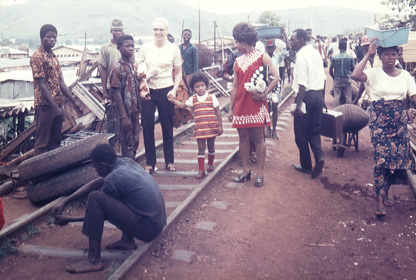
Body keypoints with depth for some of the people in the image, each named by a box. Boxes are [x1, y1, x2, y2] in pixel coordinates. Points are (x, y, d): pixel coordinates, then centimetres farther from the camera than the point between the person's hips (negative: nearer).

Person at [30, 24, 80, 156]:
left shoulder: (53, 56, 14)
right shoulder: (37, 57, -11)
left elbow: (61, 82, 14)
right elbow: (41, 85, -16)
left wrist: (74, 101, 8)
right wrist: (54, 107, -19)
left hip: (56, 105, 8)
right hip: (44, 105, -8)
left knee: (56, 141, 14)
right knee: (42, 143, 0)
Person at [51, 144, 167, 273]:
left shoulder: (114, 179, -17)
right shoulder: (127, 162, 7)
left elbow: (98, 212, -1)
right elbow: (96, 183, 16)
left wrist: (69, 219, 9)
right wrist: (65, 201, 13)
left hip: (148, 229, -9)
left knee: (95, 197, -15)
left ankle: (94, 260, -10)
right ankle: (127, 240, 20)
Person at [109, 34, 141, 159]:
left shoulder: (133, 66, 9)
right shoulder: (117, 68, -14)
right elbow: (117, 94, -16)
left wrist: (138, 111, 10)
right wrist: (124, 116, -18)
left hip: (135, 112, 7)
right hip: (124, 114, -7)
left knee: (135, 143, 14)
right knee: (127, 145, 2)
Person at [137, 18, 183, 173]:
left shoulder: (173, 49, 2)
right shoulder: (145, 48, 4)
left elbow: (178, 72, 7)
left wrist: (174, 89, -7)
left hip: (166, 90, -1)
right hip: (148, 90, 1)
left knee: (167, 127, 7)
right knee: (147, 126, 1)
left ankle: (169, 161, 21)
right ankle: (150, 162, 14)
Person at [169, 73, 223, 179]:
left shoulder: (212, 97, -2)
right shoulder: (193, 99, 4)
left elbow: (218, 112, 0)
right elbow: (183, 105, 16)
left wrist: (220, 126, -2)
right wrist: (173, 101, 1)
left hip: (212, 127, -1)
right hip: (199, 128, 1)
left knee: (211, 146, 14)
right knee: (201, 148, 0)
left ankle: (210, 164, 36)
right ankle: (201, 170, 3)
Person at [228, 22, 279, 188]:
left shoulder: (262, 57, -1)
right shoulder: (238, 61, 14)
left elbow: (276, 78, -6)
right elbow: (235, 86, 14)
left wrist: (264, 94, -16)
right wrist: (231, 108, 10)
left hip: (256, 105, -5)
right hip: (240, 105, 5)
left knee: (258, 138, -1)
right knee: (243, 137, 8)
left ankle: (260, 173, 8)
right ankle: (245, 171, 19)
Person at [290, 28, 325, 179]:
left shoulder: (301, 56, -14)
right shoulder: (316, 53, 13)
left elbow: (302, 84, -20)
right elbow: (323, 78, 17)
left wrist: (298, 106, -20)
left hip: (306, 95, -8)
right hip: (318, 95, 8)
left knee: (301, 133, 5)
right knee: (314, 131, 15)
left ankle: (306, 166, 14)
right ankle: (319, 157, -6)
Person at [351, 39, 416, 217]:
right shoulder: (374, 74, -4)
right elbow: (355, 75, -24)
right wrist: (368, 54, -17)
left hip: (399, 122, 4)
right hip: (379, 121, -4)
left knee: (396, 158, 8)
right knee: (381, 158, -10)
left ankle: (385, 191, 31)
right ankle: (380, 202, -5)